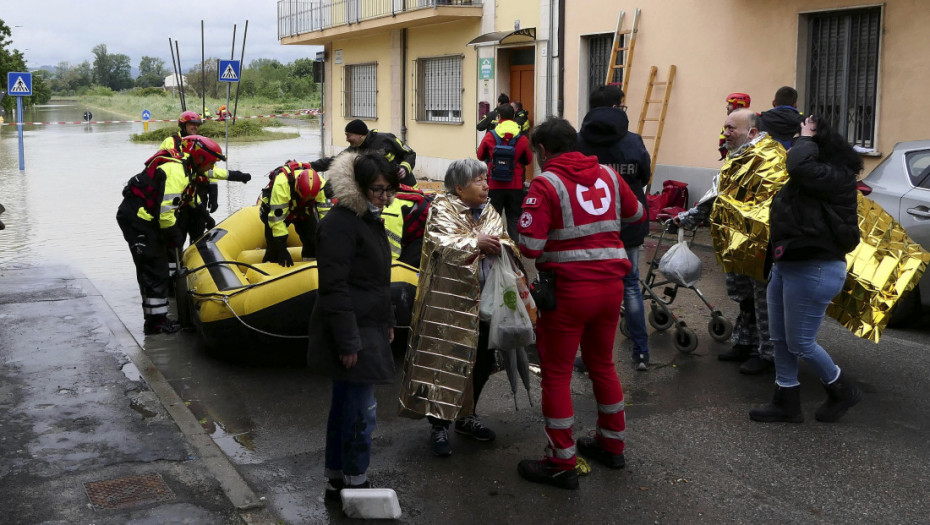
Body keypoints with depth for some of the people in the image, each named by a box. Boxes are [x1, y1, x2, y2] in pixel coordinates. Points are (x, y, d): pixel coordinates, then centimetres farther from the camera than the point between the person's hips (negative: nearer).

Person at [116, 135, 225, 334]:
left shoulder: (186, 169, 10)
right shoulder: (176, 172, -21)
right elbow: (165, 211, -25)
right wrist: (174, 234, -13)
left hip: (143, 218, 10)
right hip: (137, 219, -10)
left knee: (154, 269, 14)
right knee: (154, 270, -7)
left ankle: (155, 318, 22)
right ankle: (155, 321, -2)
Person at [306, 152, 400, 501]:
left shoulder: (371, 219, 14)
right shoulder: (340, 223, -18)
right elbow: (334, 287, -22)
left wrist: (387, 322, 22)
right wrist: (348, 342, -24)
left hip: (368, 328, 10)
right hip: (351, 332, -10)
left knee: (346, 405, 16)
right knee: (362, 410, -5)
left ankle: (336, 479, 26)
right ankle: (355, 484, 8)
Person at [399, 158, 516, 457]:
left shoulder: (489, 213, 13)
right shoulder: (443, 210, -7)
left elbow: (507, 246, 7)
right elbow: (440, 244, -23)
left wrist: (501, 246, -16)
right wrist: (476, 243, -29)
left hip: (483, 301, 7)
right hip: (448, 302, -7)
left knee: (482, 360, 13)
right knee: (444, 359, -4)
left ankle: (466, 416, 30)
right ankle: (439, 425, 6)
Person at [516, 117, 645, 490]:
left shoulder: (546, 183, -10)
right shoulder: (607, 175, 7)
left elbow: (530, 246, -19)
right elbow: (637, 214, 24)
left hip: (568, 290, -6)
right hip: (611, 286, 6)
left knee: (557, 373, 6)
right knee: (602, 363, 22)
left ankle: (561, 464, 12)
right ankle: (611, 444, 36)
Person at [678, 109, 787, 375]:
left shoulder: (770, 159, -19)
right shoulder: (736, 159, 13)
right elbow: (715, 196, 21)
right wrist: (687, 218, 19)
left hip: (761, 244, -9)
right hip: (737, 244, 9)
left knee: (764, 300, 2)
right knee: (744, 298, 21)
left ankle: (766, 353, 14)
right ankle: (745, 343, 36)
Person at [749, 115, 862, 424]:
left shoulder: (836, 177, -17)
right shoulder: (818, 176, 14)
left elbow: (800, 166, -34)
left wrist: (807, 138, -20)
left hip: (813, 271, -10)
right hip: (787, 267, 10)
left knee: (800, 343, -1)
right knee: (781, 339, 13)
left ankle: (843, 392, 22)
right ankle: (786, 403, 23)